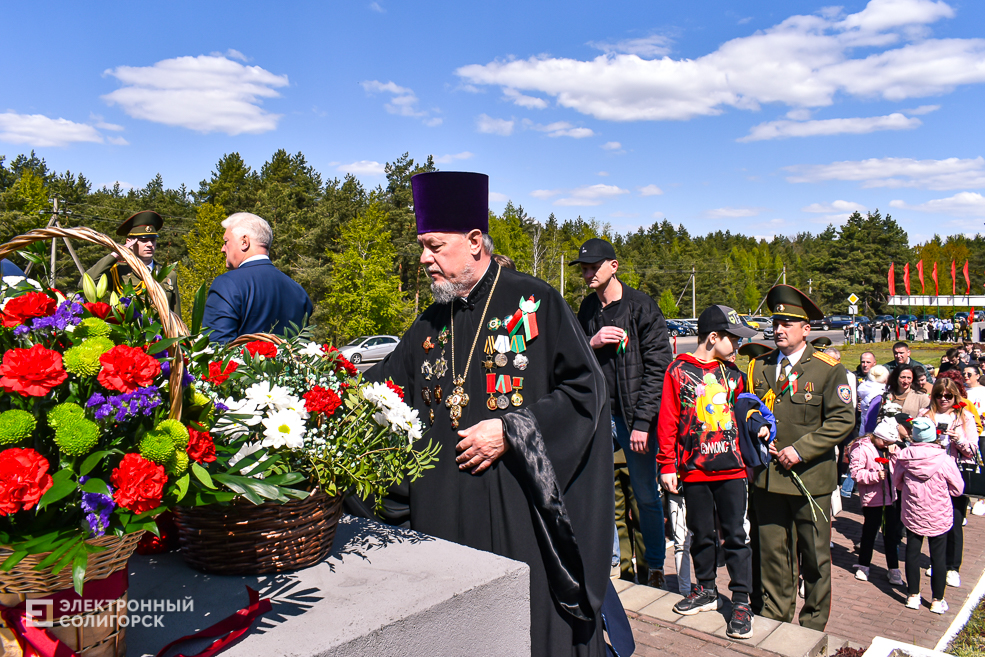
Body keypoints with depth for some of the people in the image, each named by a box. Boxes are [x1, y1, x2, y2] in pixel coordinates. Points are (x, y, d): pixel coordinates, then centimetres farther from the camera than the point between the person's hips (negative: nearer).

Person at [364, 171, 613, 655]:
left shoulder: (534, 302, -5)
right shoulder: (431, 325, 12)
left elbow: (586, 388, -8)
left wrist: (510, 431, -15)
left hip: (520, 511, -5)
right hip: (443, 513, 5)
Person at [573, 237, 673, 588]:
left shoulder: (642, 307, -7)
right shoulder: (587, 309, 9)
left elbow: (658, 368, -10)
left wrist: (643, 422, -14)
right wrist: (592, 342, -8)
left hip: (634, 417, -4)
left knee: (646, 496, 7)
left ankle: (655, 566, 27)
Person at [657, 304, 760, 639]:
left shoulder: (732, 373, 9)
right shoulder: (678, 370, -3)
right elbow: (668, 421, -3)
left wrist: (758, 425, 1)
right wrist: (667, 465, -5)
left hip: (731, 467, 2)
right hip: (694, 470, -2)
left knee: (735, 535, 3)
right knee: (701, 533, 11)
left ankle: (741, 601, 12)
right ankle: (706, 590, 29)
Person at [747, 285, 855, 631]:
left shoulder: (828, 369, -5)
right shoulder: (759, 366, 9)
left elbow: (842, 420, -9)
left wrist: (801, 449, -16)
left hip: (810, 476, -3)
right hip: (767, 475, 3)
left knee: (815, 556, 10)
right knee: (771, 552, 11)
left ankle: (813, 626, 27)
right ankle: (773, 618, 27)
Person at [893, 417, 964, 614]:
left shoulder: (904, 458, -12)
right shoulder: (944, 460, -18)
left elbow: (897, 483, 4)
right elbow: (958, 488, -4)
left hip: (912, 515, 1)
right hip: (939, 517, -1)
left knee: (912, 552, 13)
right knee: (938, 557, 11)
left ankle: (913, 596, 23)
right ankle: (937, 600, 21)